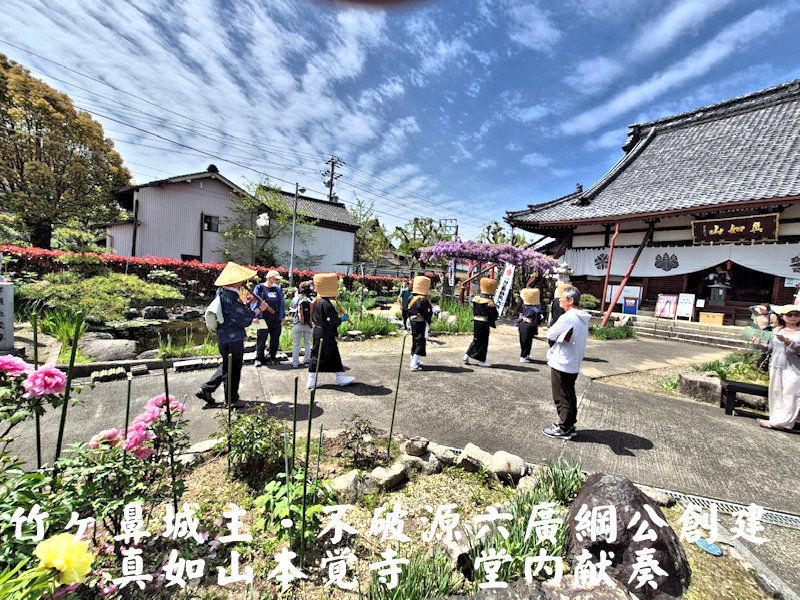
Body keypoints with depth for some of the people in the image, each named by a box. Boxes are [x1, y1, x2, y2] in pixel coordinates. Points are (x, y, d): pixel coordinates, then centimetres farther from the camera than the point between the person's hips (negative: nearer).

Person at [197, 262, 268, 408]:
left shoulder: (221, 292, 4)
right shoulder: (231, 298, -26)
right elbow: (245, 319, -23)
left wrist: (246, 303, 8)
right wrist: (259, 309, -14)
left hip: (223, 337, 9)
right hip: (233, 339, -9)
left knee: (226, 366, 26)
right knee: (233, 369, 7)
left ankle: (206, 390, 30)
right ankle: (232, 399, 22)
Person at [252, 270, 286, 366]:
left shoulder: (278, 289, 12)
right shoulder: (259, 288, 0)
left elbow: (282, 303, 16)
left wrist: (283, 317, 11)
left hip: (276, 320, 4)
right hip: (264, 320, -4)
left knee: (275, 340, 9)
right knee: (261, 339, -2)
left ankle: (272, 358, 21)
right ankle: (259, 359, 9)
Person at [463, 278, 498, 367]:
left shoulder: (475, 298, 8)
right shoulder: (489, 301, -14)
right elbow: (493, 314, -11)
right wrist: (494, 323, 5)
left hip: (475, 321, 7)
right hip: (484, 323, -7)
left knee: (476, 340, 16)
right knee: (483, 341, 3)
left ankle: (467, 356, 13)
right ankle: (481, 361, 10)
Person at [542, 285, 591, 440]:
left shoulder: (567, 318, -23)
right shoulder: (583, 318, 7)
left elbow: (550, 335, -17)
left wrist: (553, 327, 1)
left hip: (561, 365, -9)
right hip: (574, 365, 9)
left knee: (561, 397, 3)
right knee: (570, 396, 19)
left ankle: (563, 429, 14)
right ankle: (570, 425, 30)